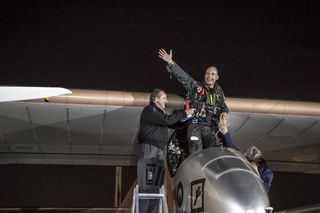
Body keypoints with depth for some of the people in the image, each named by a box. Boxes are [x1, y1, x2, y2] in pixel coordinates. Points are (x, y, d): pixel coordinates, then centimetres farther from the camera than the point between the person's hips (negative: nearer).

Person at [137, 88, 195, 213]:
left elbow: (173, 124, 21)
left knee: (156, 187, 4)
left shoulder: (160, 113, 24)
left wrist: (189, 116, 13)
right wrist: (184, 113, -5)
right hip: (148, 149, -9)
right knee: (147, 186, -14)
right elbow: (167, 120, -13)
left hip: (159, 151, 9)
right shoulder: (149, 110, -3)